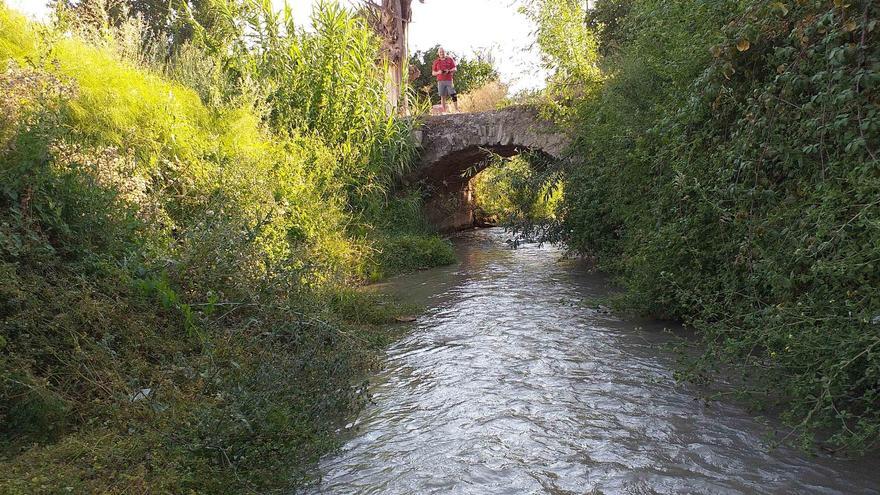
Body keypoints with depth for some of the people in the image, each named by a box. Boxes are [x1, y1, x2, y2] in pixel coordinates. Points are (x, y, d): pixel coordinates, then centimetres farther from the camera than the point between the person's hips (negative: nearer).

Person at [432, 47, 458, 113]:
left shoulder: (450, 59, 10)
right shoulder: (436, 62, 11)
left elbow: (454, 69, 8)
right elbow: (433, 73, 11)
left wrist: (449, 71, -12)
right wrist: (438, 72, -11)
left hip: (449, 80, -1)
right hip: (440, 81, 1)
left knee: (453, 95, -8)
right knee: (442, 96, 0)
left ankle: (456, 109, -4)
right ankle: (444, 111, 2)